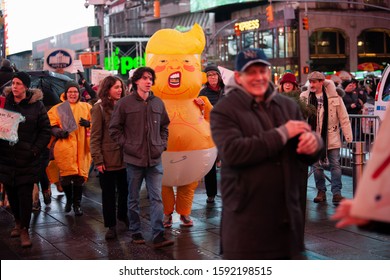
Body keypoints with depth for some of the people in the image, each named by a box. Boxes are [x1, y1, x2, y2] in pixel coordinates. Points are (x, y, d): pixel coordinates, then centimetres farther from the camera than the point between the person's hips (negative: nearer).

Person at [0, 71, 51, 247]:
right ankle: (18, 222, 29)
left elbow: (45, 131, 1)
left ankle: (24, 230, 6)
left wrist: (35, 150, -8)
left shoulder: (36, 105, -2)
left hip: (27, 160, -3)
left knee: (25, 194, -3)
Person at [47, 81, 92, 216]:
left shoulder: (86, 107, 13)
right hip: (64, 147, -1)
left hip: (80, 148, 1)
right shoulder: (57, 108, 8)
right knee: (65, 175, -3)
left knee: (79, 176, 1)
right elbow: (51, 126, 3)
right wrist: (58, 132, -17)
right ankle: (69, 199, 24)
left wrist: (89, 123, -7)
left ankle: (77, 204, 17)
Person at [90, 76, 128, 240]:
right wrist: (98, 160, -11)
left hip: (124, 157, 4)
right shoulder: (99, 108, -5)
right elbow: (95, 136, -7)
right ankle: (111, 225, 17)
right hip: (108, 159, -3)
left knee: (124, 190, 13)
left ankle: (123, 216, 34)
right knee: (108, 193, 7)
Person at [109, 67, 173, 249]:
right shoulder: (125, 103, -4)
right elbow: (114, 129, 0)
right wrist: (127, 145, -7)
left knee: (156, 198, -2)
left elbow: (164, 126, 19)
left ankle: (158, 236, -3)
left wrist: (162, 144, 7)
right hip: (134, 159, -2)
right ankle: (135, 232, 22)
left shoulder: (158, 103, 7)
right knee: (133, 199, 10)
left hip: (155, 159, 2)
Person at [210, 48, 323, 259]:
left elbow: (307, 154, 11)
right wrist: (281, 134, -21)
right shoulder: (224, 111, -6)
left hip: (287, 216, 6)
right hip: (246, 218, -5)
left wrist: (313, 142, -15)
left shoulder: (288, 106, 10)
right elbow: (232, 151, -24)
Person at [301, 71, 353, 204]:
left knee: (335, 165, 0)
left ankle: (336, 193, 5)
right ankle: (321, 192, 20)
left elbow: (343, 117, -2)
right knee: (317, 166, 9)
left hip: (331, 137, -2)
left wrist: (348, 136, -3)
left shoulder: (334, 96, -6)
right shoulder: (304, 97, -2)